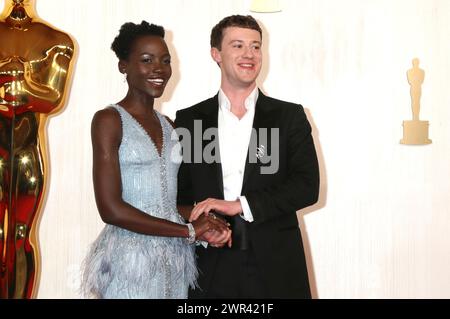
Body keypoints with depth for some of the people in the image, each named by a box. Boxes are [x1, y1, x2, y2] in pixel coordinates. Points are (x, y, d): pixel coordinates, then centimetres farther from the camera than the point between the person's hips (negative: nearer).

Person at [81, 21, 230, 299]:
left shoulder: (168, 126, 13)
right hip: (131, 259, -6)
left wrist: (204, 227, -6)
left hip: (175, 258, 6)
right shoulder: (109, 120, -7)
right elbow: (111, 209, -15)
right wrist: (189, 230, -13)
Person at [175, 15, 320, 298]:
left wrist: (239, 205, -15)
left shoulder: (289, 116, 2)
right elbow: (178, 192, 8)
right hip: (211, 267, 1)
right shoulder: (189, 120, 5)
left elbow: (308, 186, -6)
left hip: (275, 267, 0)